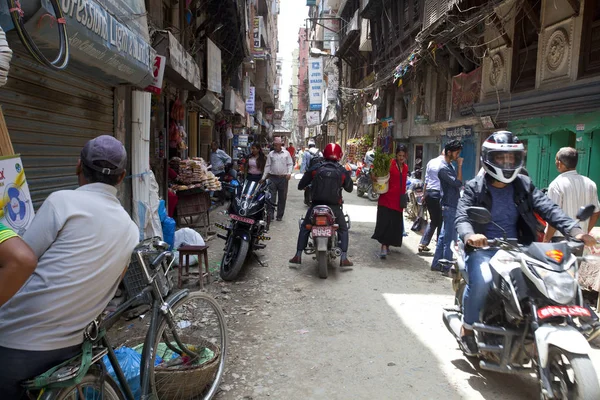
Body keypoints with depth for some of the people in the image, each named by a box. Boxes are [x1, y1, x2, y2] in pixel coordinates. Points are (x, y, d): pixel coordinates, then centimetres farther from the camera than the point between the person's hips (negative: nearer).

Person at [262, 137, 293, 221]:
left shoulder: (286, 153, 8)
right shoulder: (271, 154, 9)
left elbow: (290, 164, 8)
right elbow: (267, 166, 8)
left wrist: (289, 173, -11)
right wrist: (263, 178, 3)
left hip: (283, 178, 0)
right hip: (273, 178, 0)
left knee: (282, 198, 6)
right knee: (271, 197, -6)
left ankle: (280, 215, 15)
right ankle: (270, 214, -3)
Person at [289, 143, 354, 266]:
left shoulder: (315, 168, -2)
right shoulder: (342, 171, -3)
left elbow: (301, 185, 4)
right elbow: (349, 188, 10)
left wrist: (303, 186, 28)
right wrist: (348, 176, 27)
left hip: (316, 205, 1)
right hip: (334, 206, 0)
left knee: (304, 228, 18)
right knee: (343, 230, 18)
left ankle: (298, 256, 16)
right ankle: (343, 258, 10)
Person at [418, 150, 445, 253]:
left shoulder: (431, 162, 8)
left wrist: (424, 194, 16)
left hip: (428, 193, 6)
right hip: (439, 194, -6)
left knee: (433, 220, 16)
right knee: (441, 221, 5)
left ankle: (423, 243, 10)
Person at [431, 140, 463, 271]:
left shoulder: (450, 166, 13)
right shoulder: (444, 168, -17)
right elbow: (458, 183, -23)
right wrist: (460, 166, -17)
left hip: (450, 206, 10)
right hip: (449, 207, -10)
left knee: (443, 236, 13)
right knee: (450, 239, -4)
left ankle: (436, 263, 21)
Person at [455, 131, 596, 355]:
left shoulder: (524, 186, 10)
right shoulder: (474, 187, 0)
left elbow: (548, 209, -2)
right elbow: (462, 217, -13)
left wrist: (575, 230, -20)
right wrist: (469, 235, -37)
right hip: (483, 249, -4)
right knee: (482, 280, -31)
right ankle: (467, 328, -4)